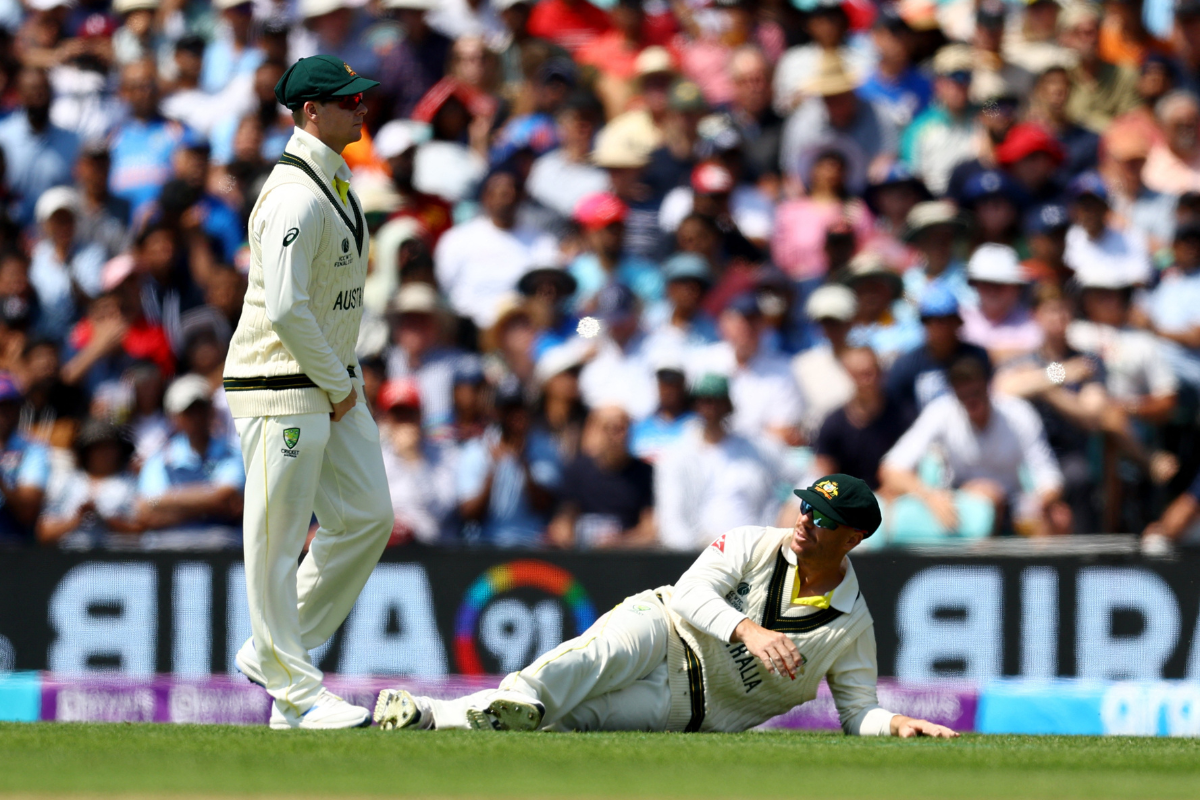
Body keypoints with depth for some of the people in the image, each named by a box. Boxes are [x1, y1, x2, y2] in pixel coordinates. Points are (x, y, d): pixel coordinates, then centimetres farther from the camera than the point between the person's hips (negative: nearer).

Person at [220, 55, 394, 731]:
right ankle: (294, 694, 0)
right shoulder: (296, 197, -20)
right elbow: (285, 308, -25)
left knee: (367, 517, 10)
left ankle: (270, 652, 19)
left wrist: (347, 376, 14)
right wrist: (336, 384, -15)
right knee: (279, 538, -3)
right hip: (283, 387, -10)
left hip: (333, 382, 10)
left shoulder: (336, 183, 13)